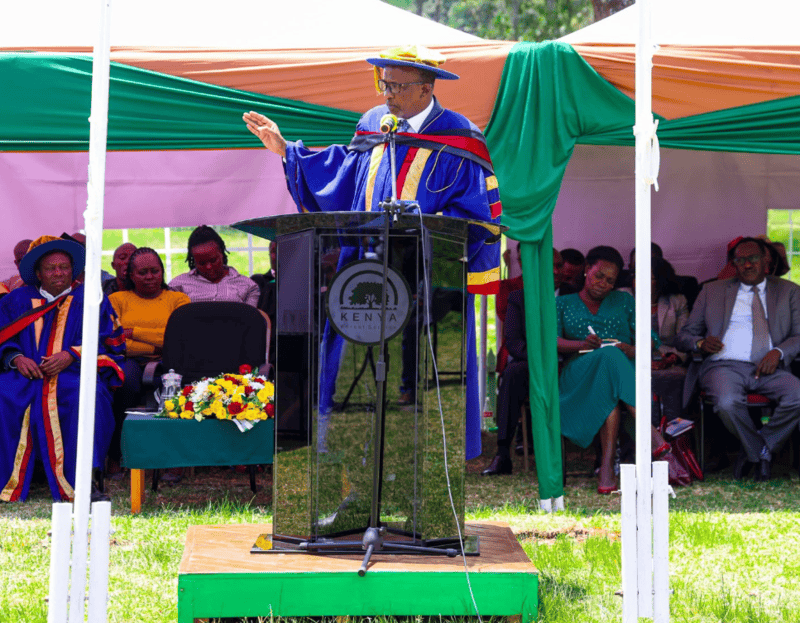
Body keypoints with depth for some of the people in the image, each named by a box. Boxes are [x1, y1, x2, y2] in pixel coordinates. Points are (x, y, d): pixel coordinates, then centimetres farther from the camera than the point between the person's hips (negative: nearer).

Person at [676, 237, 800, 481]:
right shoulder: (712, 291, 21)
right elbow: (684, 336, 19)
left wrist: (778, 352, -11)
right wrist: (701, 343, -6)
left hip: (768, 369, 1)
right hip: (724, 366, -1)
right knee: (727, 402, -36)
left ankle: (762, 448, -7)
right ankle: (759, 453, -7)